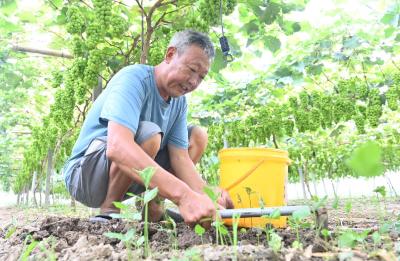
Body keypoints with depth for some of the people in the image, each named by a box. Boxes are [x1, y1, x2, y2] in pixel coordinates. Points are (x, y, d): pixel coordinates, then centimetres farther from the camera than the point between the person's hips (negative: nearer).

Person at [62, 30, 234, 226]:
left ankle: (153, 207, -3)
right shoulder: (133, 78, -25)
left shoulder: (179, 102, -1)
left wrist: (205, 194, -31)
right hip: (84, 173, -7)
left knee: (198, 137, 1)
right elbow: (117, 146, -43)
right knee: (148, 134, -33)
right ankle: (109, 211, -16)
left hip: (130, 176, 7)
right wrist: (183, 194, -53)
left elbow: (180, 157, -9)